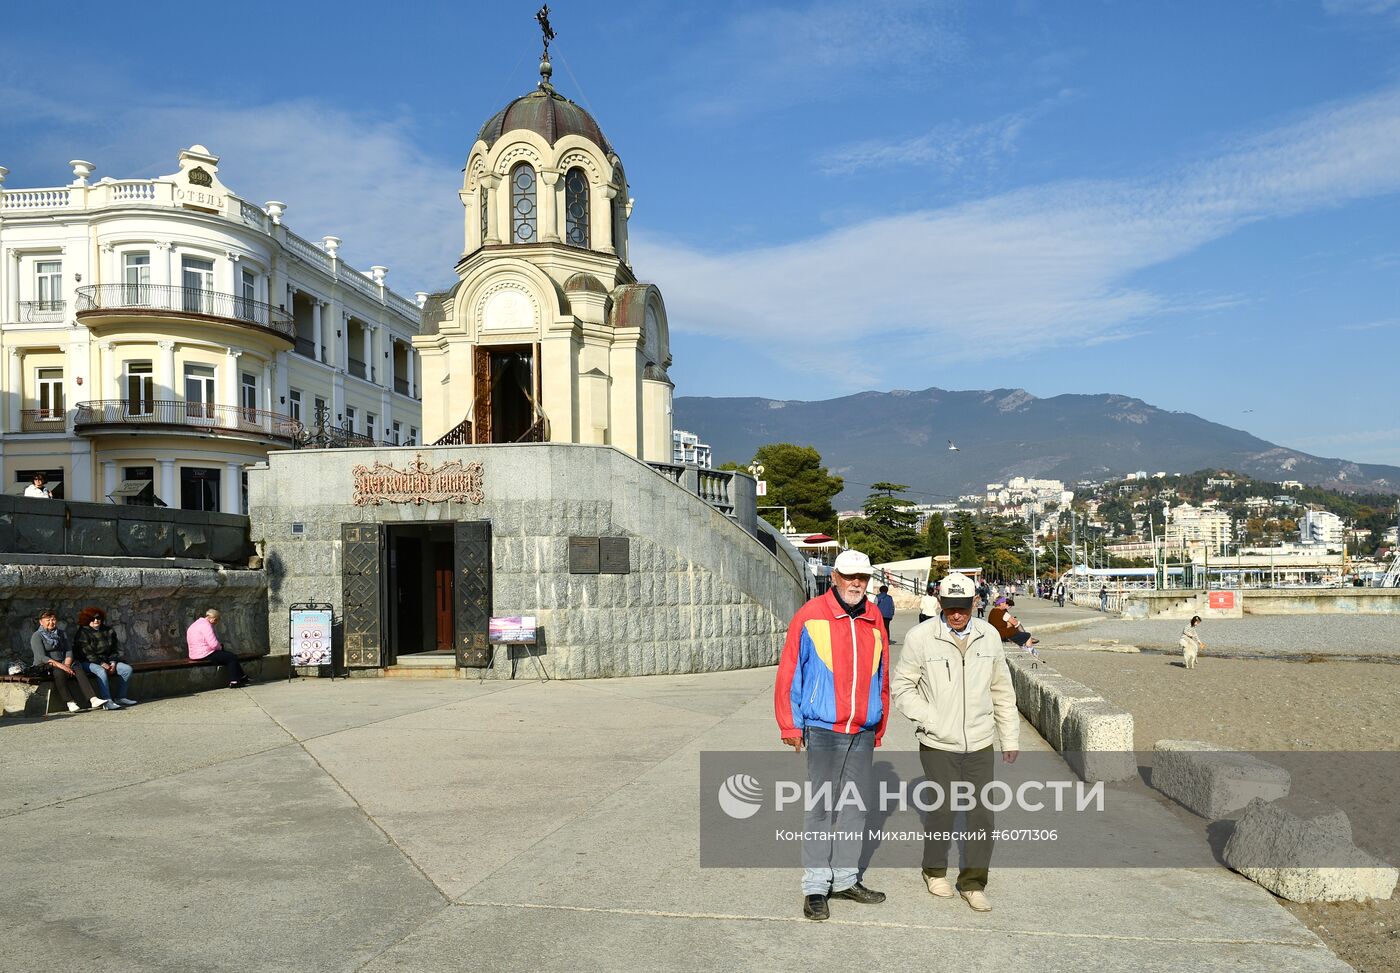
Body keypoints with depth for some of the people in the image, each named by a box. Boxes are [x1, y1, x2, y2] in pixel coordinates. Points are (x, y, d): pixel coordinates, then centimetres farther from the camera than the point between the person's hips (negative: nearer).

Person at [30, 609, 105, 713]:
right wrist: (60, 666, -25)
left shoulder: (61, 633, 18)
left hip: (62, 664, 5)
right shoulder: (37, 636, 0)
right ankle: (70, 703, -42)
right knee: (59, 673, -37)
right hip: (44, 667, -4)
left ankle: (93, 700, -41)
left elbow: (68, 651, 9)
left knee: (78, 669, -26)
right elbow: (41, 657, -13)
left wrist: (67, 665, -12)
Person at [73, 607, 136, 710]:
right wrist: (102, 664, -22)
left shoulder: (108, 631, 11)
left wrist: (113, 663, -7)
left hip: (107, 661, 6)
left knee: (127, 669, -12)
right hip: (90, 663, -6)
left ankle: (120, 697, -8)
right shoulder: (83, 633, -6)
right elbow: (87, 653, -14)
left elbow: (115, 650, 11)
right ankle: (107, 702, -42)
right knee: (102, 672, -38)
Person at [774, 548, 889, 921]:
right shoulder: (811, 616, -8)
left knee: (854, 807, 13)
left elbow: (881, 677, 14)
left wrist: (878, 729, 15)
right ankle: (816, 887, 10)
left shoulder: (874, 620, 7)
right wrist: (790, 726, -6)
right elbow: (789, 673, -6)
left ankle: (845, 879, 26)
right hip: (824, 730, -5)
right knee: (821, 809, 0)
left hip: (863, 732, 5)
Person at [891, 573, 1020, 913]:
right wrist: (929, 720, -13)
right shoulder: (921, 637, -9)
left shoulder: (989, 636, 3)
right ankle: (935, 871, 32)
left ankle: (973, 882, 21)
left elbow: (1002, 691, 12)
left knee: (983, 815, 4)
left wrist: (1010, 738, 12)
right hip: (938, 745, -3)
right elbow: (901, 686, -3)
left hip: (980, 744, 3)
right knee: (942, 811, 8)